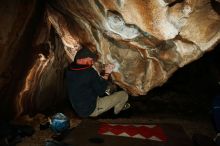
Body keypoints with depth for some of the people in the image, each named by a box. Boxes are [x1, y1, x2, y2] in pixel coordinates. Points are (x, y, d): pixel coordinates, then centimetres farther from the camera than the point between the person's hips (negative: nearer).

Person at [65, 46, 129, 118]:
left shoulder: (69, 70, -4)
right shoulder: (90, 72, -28)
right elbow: (101, 91, -16)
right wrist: (107, 74, -9)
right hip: (91, 110, -8)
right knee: (124, 95, 0)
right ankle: (118, 108, 32)